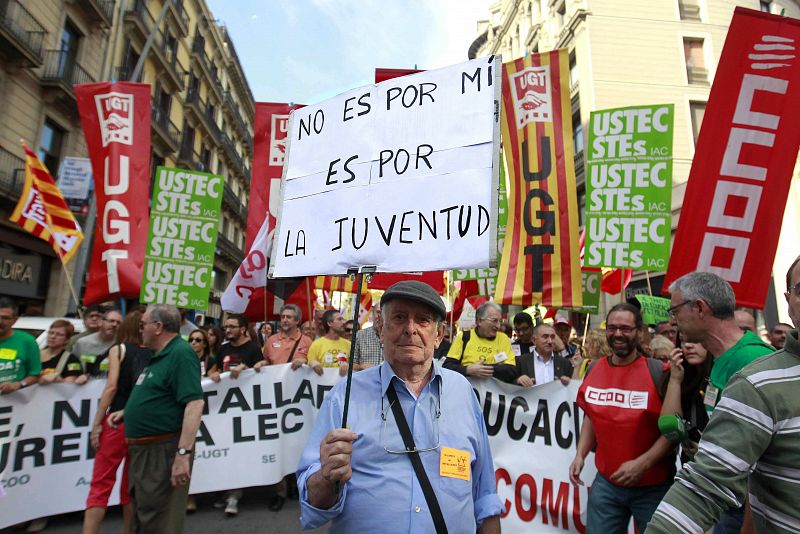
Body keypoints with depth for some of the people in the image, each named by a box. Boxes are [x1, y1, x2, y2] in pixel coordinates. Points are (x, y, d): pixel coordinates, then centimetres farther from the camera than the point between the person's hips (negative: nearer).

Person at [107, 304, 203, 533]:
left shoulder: (181, 353, -19)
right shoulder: (159, 356, 13)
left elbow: (194, 403, -28)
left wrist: (183, 453, -32)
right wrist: (126, 412, 15)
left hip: (163, 451, -10)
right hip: (143, 450, 10)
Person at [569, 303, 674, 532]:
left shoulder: (658, 372, -13)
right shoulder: (594, 370, 0)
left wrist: (642, 463, -19)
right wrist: (580, 454, 2)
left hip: (653, 486, -3)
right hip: (605, 481, 3)